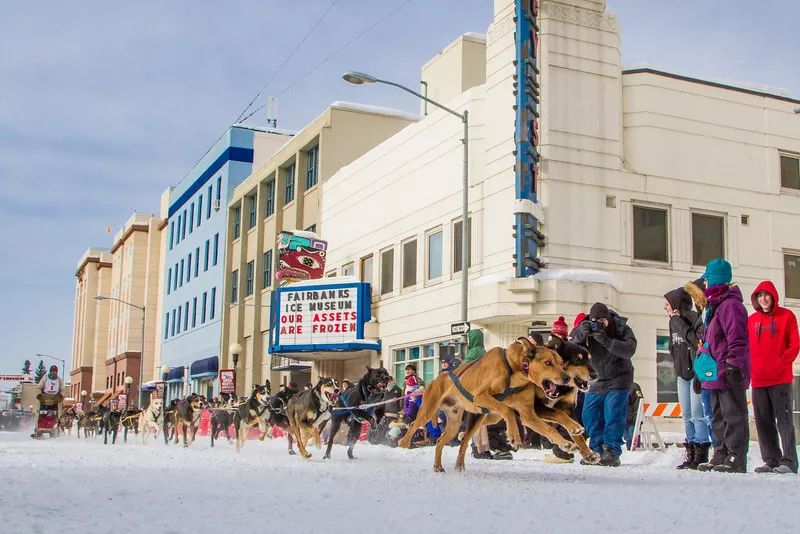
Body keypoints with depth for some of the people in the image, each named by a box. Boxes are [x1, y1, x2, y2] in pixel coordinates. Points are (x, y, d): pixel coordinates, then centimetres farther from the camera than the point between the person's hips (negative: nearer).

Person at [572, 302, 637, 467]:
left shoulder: (622, 329, -14)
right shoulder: (586, 329, -7)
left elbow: (629, 350, -30)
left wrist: (606, 341, -40)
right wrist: (580, 336, -32)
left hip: (618, 379, -5)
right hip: (597, 380, 5)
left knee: (613, 415, -14)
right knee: (590, 415, 3)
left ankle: (612, 453, -9)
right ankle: (597, 451, 14)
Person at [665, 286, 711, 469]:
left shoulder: (694, 318, -12)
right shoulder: (673, 322, 12)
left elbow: (700, 342, -24)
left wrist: (681, 325, -23)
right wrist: (677, 366, 7)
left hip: (696, 372, -8)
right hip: (682, 374, 9)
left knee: (697, 415, -10)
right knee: (687, 416, 10)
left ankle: (701, 455, -5)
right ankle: (691, 454, 15)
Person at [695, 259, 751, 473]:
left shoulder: (730, 304, -12)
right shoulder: (714, 306, 21)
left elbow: (738, 339, -20)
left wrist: (733, 366, -24)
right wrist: (700, 371, 28)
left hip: (727, 374, -11)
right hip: (715, 374, 11)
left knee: (733, 416, -7)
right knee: (719, 417, 13)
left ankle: (736, 459, -6)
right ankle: (721, 456, 19)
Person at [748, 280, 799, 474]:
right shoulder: (751, 320, 14)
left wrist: (781, 363, -14)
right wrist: (751, 367, -2)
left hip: (780, 379, -4)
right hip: (758, 380, 4)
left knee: (784, 420, -6)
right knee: (763, 421, 6)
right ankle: (771, 461, 12)